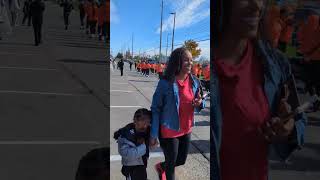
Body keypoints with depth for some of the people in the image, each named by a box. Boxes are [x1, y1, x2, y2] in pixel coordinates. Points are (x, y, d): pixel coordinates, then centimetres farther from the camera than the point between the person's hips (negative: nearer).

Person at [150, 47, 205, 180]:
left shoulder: (194, 82, -4)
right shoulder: (165, 83, -19)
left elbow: (198, 106, 10)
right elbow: (155, 109, -14)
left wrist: (200, 103, -15)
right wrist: (153, 135, -13)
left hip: (186, 130, 6)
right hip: (169, 131, -5)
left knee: (181, 160, 22)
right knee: (171, 165, 11)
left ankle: (161, 167, 51)